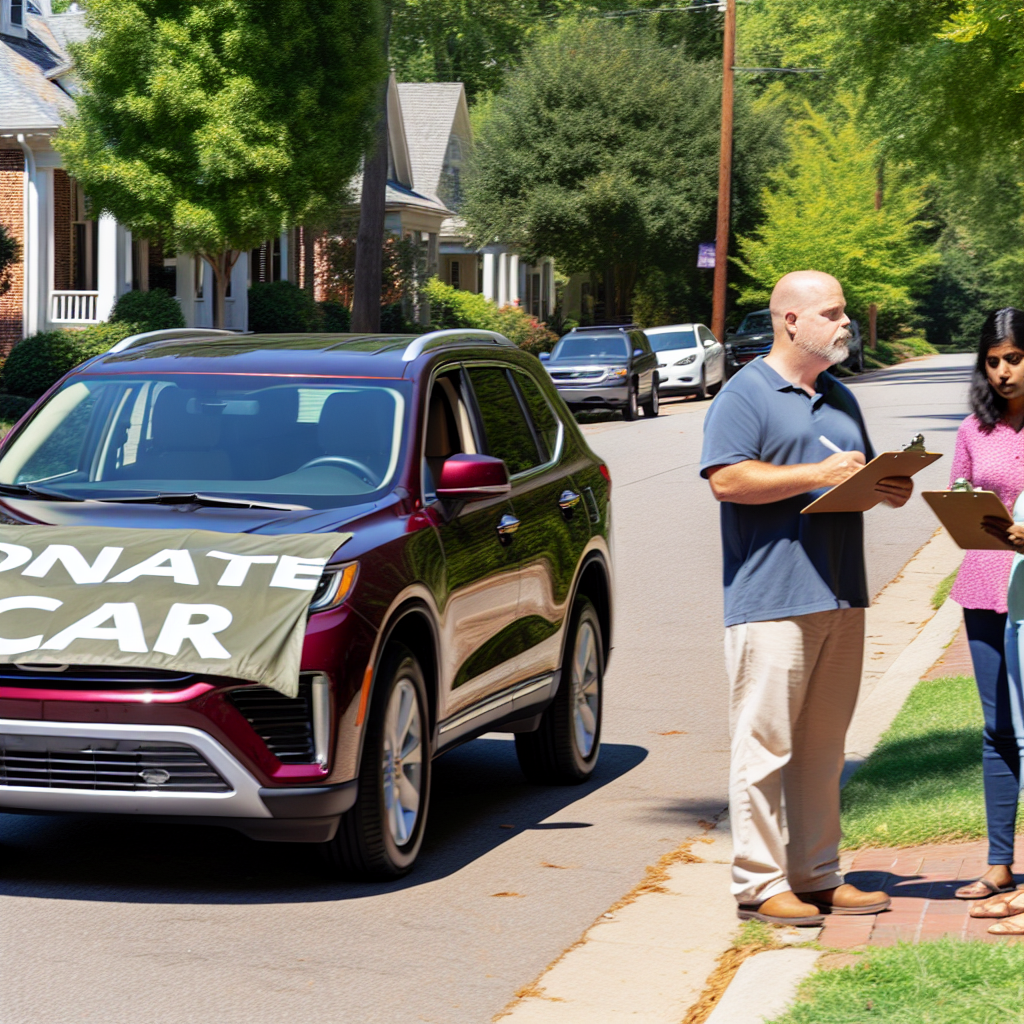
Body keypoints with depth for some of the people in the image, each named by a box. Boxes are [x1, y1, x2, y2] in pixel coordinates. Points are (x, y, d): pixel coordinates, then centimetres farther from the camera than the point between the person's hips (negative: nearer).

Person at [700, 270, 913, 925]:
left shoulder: (840, 399, 21)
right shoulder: (747, 395, -5)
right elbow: (727, 479, -16)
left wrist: (890, 490, 7)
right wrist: (818, 474, -16)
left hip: (840, 600, 8)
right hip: (771, 600, -8)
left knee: (823, 748, 11)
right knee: (766, 747, -6)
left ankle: (818, 876, 17)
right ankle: (760, 883, -3)